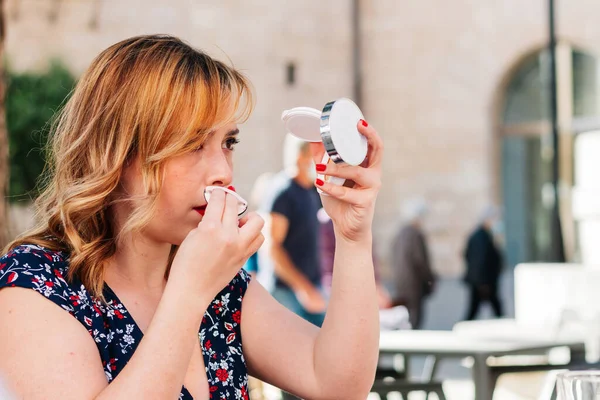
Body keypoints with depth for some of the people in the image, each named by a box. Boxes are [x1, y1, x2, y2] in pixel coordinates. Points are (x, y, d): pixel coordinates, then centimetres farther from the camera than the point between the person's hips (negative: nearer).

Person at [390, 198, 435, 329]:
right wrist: (430, 280, -6)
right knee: (414, 321, -6)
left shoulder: (398, 235, 11)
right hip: (414, 285, -9)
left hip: (400, 285, 9)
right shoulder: (416, 235, -15)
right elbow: (420, 261, -17)